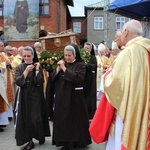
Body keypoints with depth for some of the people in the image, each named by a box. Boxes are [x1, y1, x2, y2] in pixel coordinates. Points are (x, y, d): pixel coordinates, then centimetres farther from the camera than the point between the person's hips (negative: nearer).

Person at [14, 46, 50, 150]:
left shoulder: (38, 66, -2)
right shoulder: (19, 67, 2)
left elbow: (39, 82, -13)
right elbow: (18, 82, -12)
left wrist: (37, 69, -15)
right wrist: (26, 71, -18)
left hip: (36, 96, -2)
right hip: (24, 97, 2)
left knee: (37, 118, 0)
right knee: (26, 118, 2)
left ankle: (41, 136, 23)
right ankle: (30, 141, 11)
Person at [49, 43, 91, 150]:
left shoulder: (80, 65, -6)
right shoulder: (62, 64, 10)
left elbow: (76, 78, -23)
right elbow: (52, 78, 6)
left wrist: (64, 68, -17)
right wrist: (58, 68, -9)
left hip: (74, 98, -5)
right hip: (61, 97, 6)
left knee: (74, 120, 3)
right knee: (63, 120, 9)